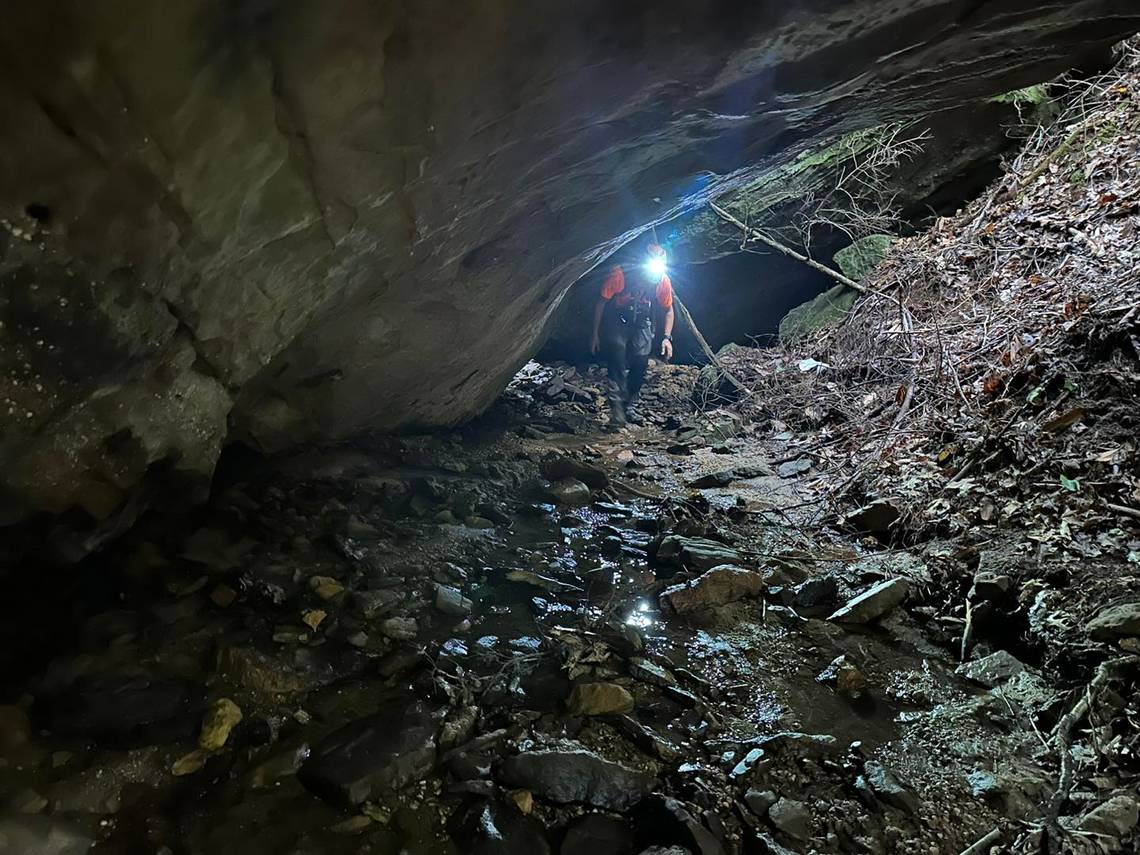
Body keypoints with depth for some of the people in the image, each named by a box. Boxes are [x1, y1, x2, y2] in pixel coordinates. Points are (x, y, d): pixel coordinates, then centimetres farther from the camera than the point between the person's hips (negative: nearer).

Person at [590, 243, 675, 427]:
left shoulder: (663, 281, -20)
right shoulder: (619, 275, -29)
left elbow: (668, 310, -2)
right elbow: (601, 303, -15)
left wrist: (667, 337, -14)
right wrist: (595, 334, -12)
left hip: (641, 324, 3)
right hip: (616, 322, -3)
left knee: (640, 364, -6)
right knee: (617, 361, -19)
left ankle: (630, 407, 8)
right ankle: (617, 407, -20)